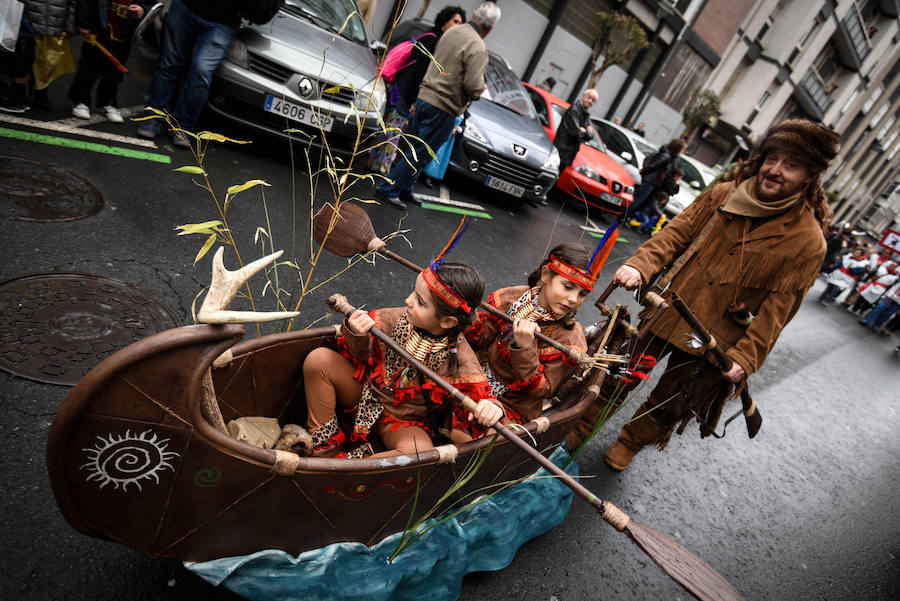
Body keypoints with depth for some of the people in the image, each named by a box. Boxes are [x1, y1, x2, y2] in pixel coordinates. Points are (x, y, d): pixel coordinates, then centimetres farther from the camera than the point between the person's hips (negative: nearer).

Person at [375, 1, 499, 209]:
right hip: (443, 108, -8)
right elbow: (474, 85, -22)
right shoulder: (477, 48, -16)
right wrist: (481, 87, 1)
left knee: (416, 149, 17)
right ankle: (388, 190, 1)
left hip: (425, 97, 9)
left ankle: (404, 190, 27)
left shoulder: (451, 32, 10)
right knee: (420, 154, -1)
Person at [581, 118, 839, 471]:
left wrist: (746, 356, -17)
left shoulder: (808, 241, -12)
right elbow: (677, 232, -1)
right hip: (667, 311, 3)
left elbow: (777, 309, -12)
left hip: (711, 342, -2)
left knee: (667, 405, 13)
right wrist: (641, 265, -16)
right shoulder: (724, 194, -2)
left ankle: (630, 442, 42)